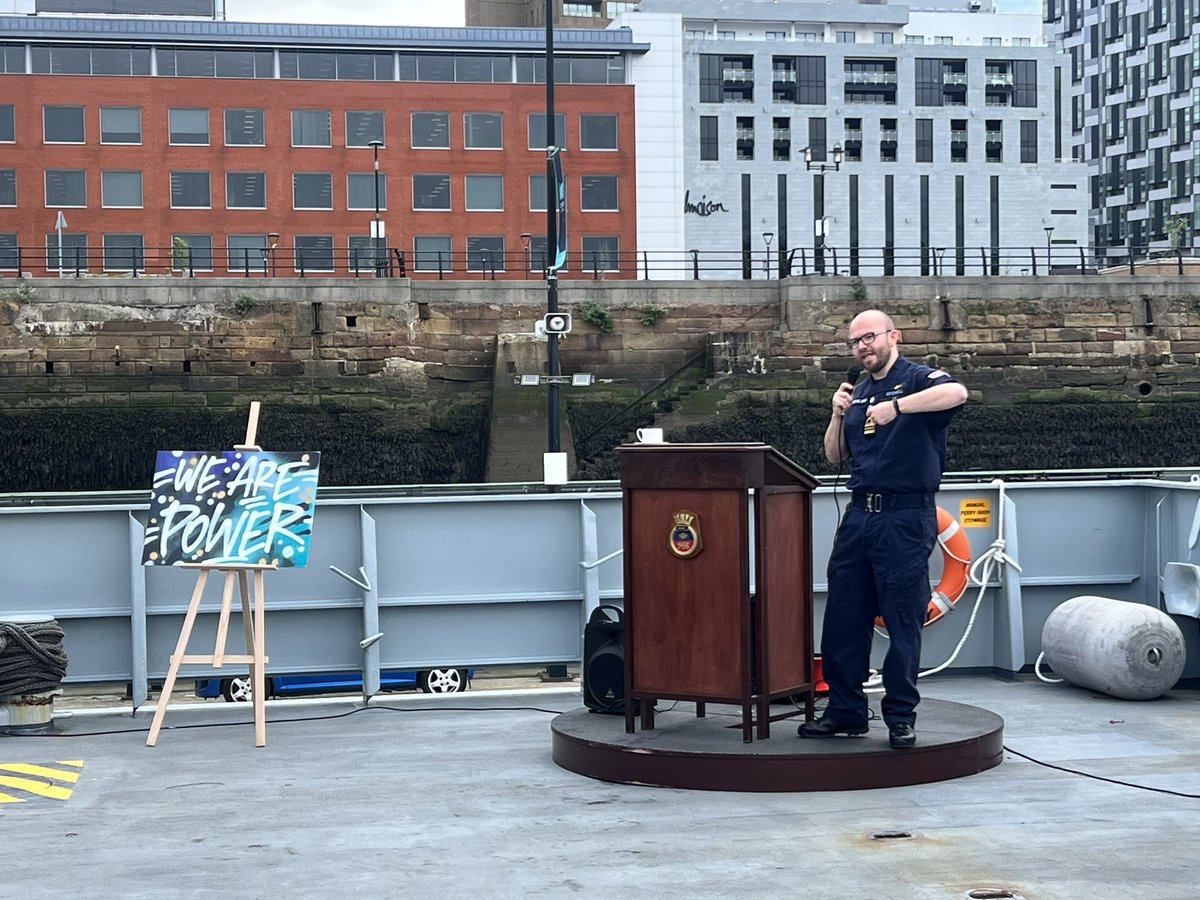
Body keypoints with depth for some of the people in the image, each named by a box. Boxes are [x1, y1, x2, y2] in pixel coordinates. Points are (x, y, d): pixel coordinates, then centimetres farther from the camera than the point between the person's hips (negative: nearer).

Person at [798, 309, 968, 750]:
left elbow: (957, 392, -27)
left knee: (903, 621, -1)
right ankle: (845, 710, 17)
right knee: (842, 619, 8)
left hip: (905, 518, -7)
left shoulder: (916, 378, -4)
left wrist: (896, 407, -31)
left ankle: (901, 716, 8)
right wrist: (838, 414, 2)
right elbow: (834, 456, 19)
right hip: (859, 515, 7)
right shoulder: (858, 392, 18)